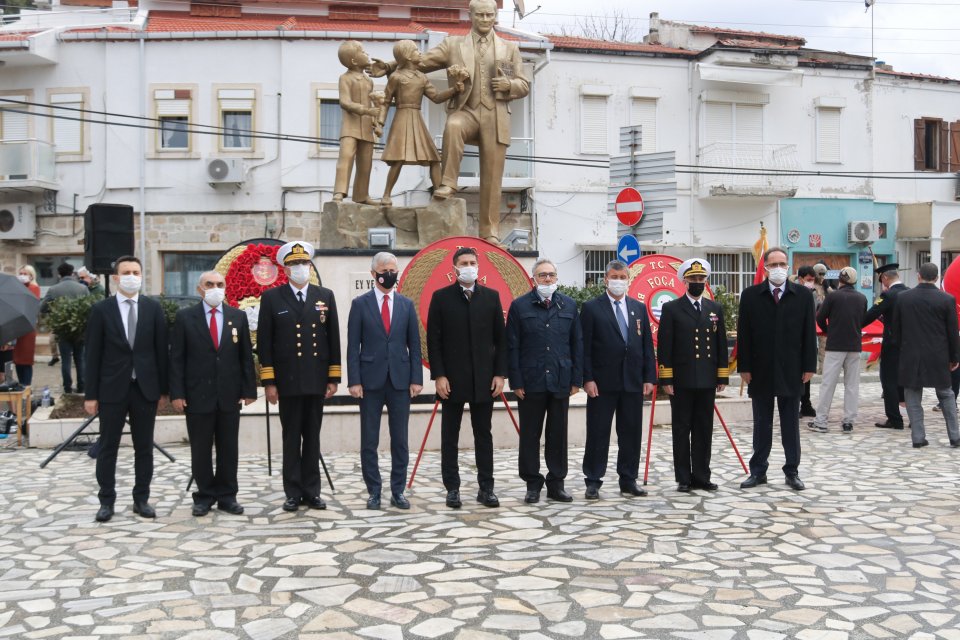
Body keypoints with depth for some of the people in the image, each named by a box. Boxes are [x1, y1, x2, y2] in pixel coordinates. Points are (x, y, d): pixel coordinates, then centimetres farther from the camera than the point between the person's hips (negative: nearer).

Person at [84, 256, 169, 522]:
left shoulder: (153, 308, 3)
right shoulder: (101, 309, -1)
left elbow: (161, 349, 5)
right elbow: (93, 354, -1)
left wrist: (163, 388, 2)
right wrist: (91, 394, -4)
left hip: (145, 387, 1)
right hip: (112, 388, -1)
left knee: (144, 447, 8)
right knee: (108, 447, 6)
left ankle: (141, 499, 17)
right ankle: (107, 501, 16)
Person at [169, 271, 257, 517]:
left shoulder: (238, 317, 7)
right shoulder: (185, 317, 1)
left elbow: (246, 356, 7)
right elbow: (176, 358, -1)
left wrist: (249, 389, 1)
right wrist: (177, 393, -8)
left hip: (230, 395, 2)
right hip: (198, 394, -2)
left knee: (228, 448, 7)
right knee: (201, 449, 5)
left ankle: (227, 496, 17)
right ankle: (204, 496, 16)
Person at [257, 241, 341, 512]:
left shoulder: (325, 296, 8)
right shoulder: (271, 298, 1)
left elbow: (333, 339, 7)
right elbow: (264, 343, -1)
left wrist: (334, 377, 2)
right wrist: (268, 382, -6)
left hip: (317, 380, 2)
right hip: (288, 381, -2)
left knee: (313, 437, 8)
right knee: (291, 438, 4)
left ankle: (311, 491, 16)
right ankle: (293, 493, 12)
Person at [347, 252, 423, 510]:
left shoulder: (406, 304, 8)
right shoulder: (360, 303, 2)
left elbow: (414, 344, 7)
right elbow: (353, 346, -1)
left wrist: (416, 378, 0)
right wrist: (354, 381, -7)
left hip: (400, 380, 2)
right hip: (371, 380, -2)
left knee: (400, 440, 5)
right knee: (369, 441, 4)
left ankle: (398, 491, 14)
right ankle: (373, 491, 14)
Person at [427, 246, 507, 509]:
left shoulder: (491, 296, 6)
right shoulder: (441, 297, 0)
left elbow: (500, 339, 6)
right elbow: (433, 340, -2)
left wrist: (500, 374, 0)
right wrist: (438, 375, -9)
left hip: (484, 379, 2)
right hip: (451, 379, -1)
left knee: (483, 435, 7)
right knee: (449, 436, 5)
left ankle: (486, 488, 14)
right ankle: (452, 489, 13)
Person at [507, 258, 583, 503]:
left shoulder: (569, 305, 8)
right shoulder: (519, 306, 1)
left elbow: (577, 344, 8)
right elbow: (513, 347, -1)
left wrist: (576, 379, 2)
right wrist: (516, 382, -7)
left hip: (560, 382, 2)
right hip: (530, 382, -2)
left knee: (558, 435, 8)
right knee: (530, 436, 5)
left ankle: (556, 483, 19)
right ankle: (533, 485, 15)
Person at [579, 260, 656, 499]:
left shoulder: (639, 308, 12)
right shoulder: (591, 308, -1)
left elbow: (647, 345, 11)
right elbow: (584, 347, -5)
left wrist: (649, 377, 4)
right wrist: (587, 379, -12)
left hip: (633, 381, 4)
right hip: (603, 382, -4)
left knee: (631, 433, 9)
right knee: (598, 434, 1)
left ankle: (628, 480, 19)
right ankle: (593, 481, 8)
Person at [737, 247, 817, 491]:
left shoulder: (803, 295, 2)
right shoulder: (751, 295, 0)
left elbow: (809, 333, 2)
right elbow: (744, 334, 0)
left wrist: (809, 366, -2)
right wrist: (744, 367, -4)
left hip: (791, 371, 0)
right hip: (761, 371, 0)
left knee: (791, 423, 8)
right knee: (761, 423, 8)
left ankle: (792, 471, 16)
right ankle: (758, 471, 16)